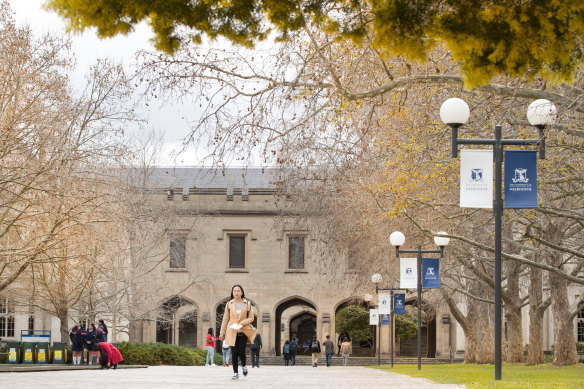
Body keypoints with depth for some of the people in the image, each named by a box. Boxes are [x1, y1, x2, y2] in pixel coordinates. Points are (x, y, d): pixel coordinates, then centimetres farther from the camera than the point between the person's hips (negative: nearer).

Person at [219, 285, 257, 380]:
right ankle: (235, 372, 7)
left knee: (241, 351, -9)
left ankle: (243, 365, 22)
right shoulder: (229, 304, 6)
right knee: (234, 352, -3)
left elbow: (251, 318, 5)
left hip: (243, 331, -1)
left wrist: (242, 323, -12)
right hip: (232, 332, 1)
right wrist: (222, 333, 6)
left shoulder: (247, 304, 4)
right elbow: (225, 319, 8)